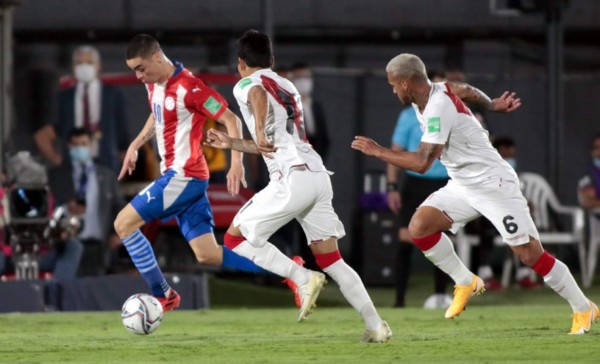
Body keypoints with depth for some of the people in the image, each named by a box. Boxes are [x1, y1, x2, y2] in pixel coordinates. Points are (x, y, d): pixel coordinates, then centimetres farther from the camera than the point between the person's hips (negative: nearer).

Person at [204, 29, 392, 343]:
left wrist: (260, 131, -39)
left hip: (292, 179, -7)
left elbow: (259, 95, -23)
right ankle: (376, 326, 3)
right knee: (331, 260, 11)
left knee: (236, 238, 4)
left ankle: (302, 278, -10)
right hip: (318, 174, 8)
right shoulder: (288, 87, 28)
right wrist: (230, 143, 45)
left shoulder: (246, 84, 5)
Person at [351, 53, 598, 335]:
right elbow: (467, 91, 21)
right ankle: (466, 282, 8)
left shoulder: (438, 108, -26)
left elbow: (422, 163, -29)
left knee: (529, 254, -9)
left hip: (493, 183, -9)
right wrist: (492, 105, 37)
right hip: (463, 187, 9)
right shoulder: (427, 98, 2)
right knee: (419, 227, -9)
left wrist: (377, 151, -20)